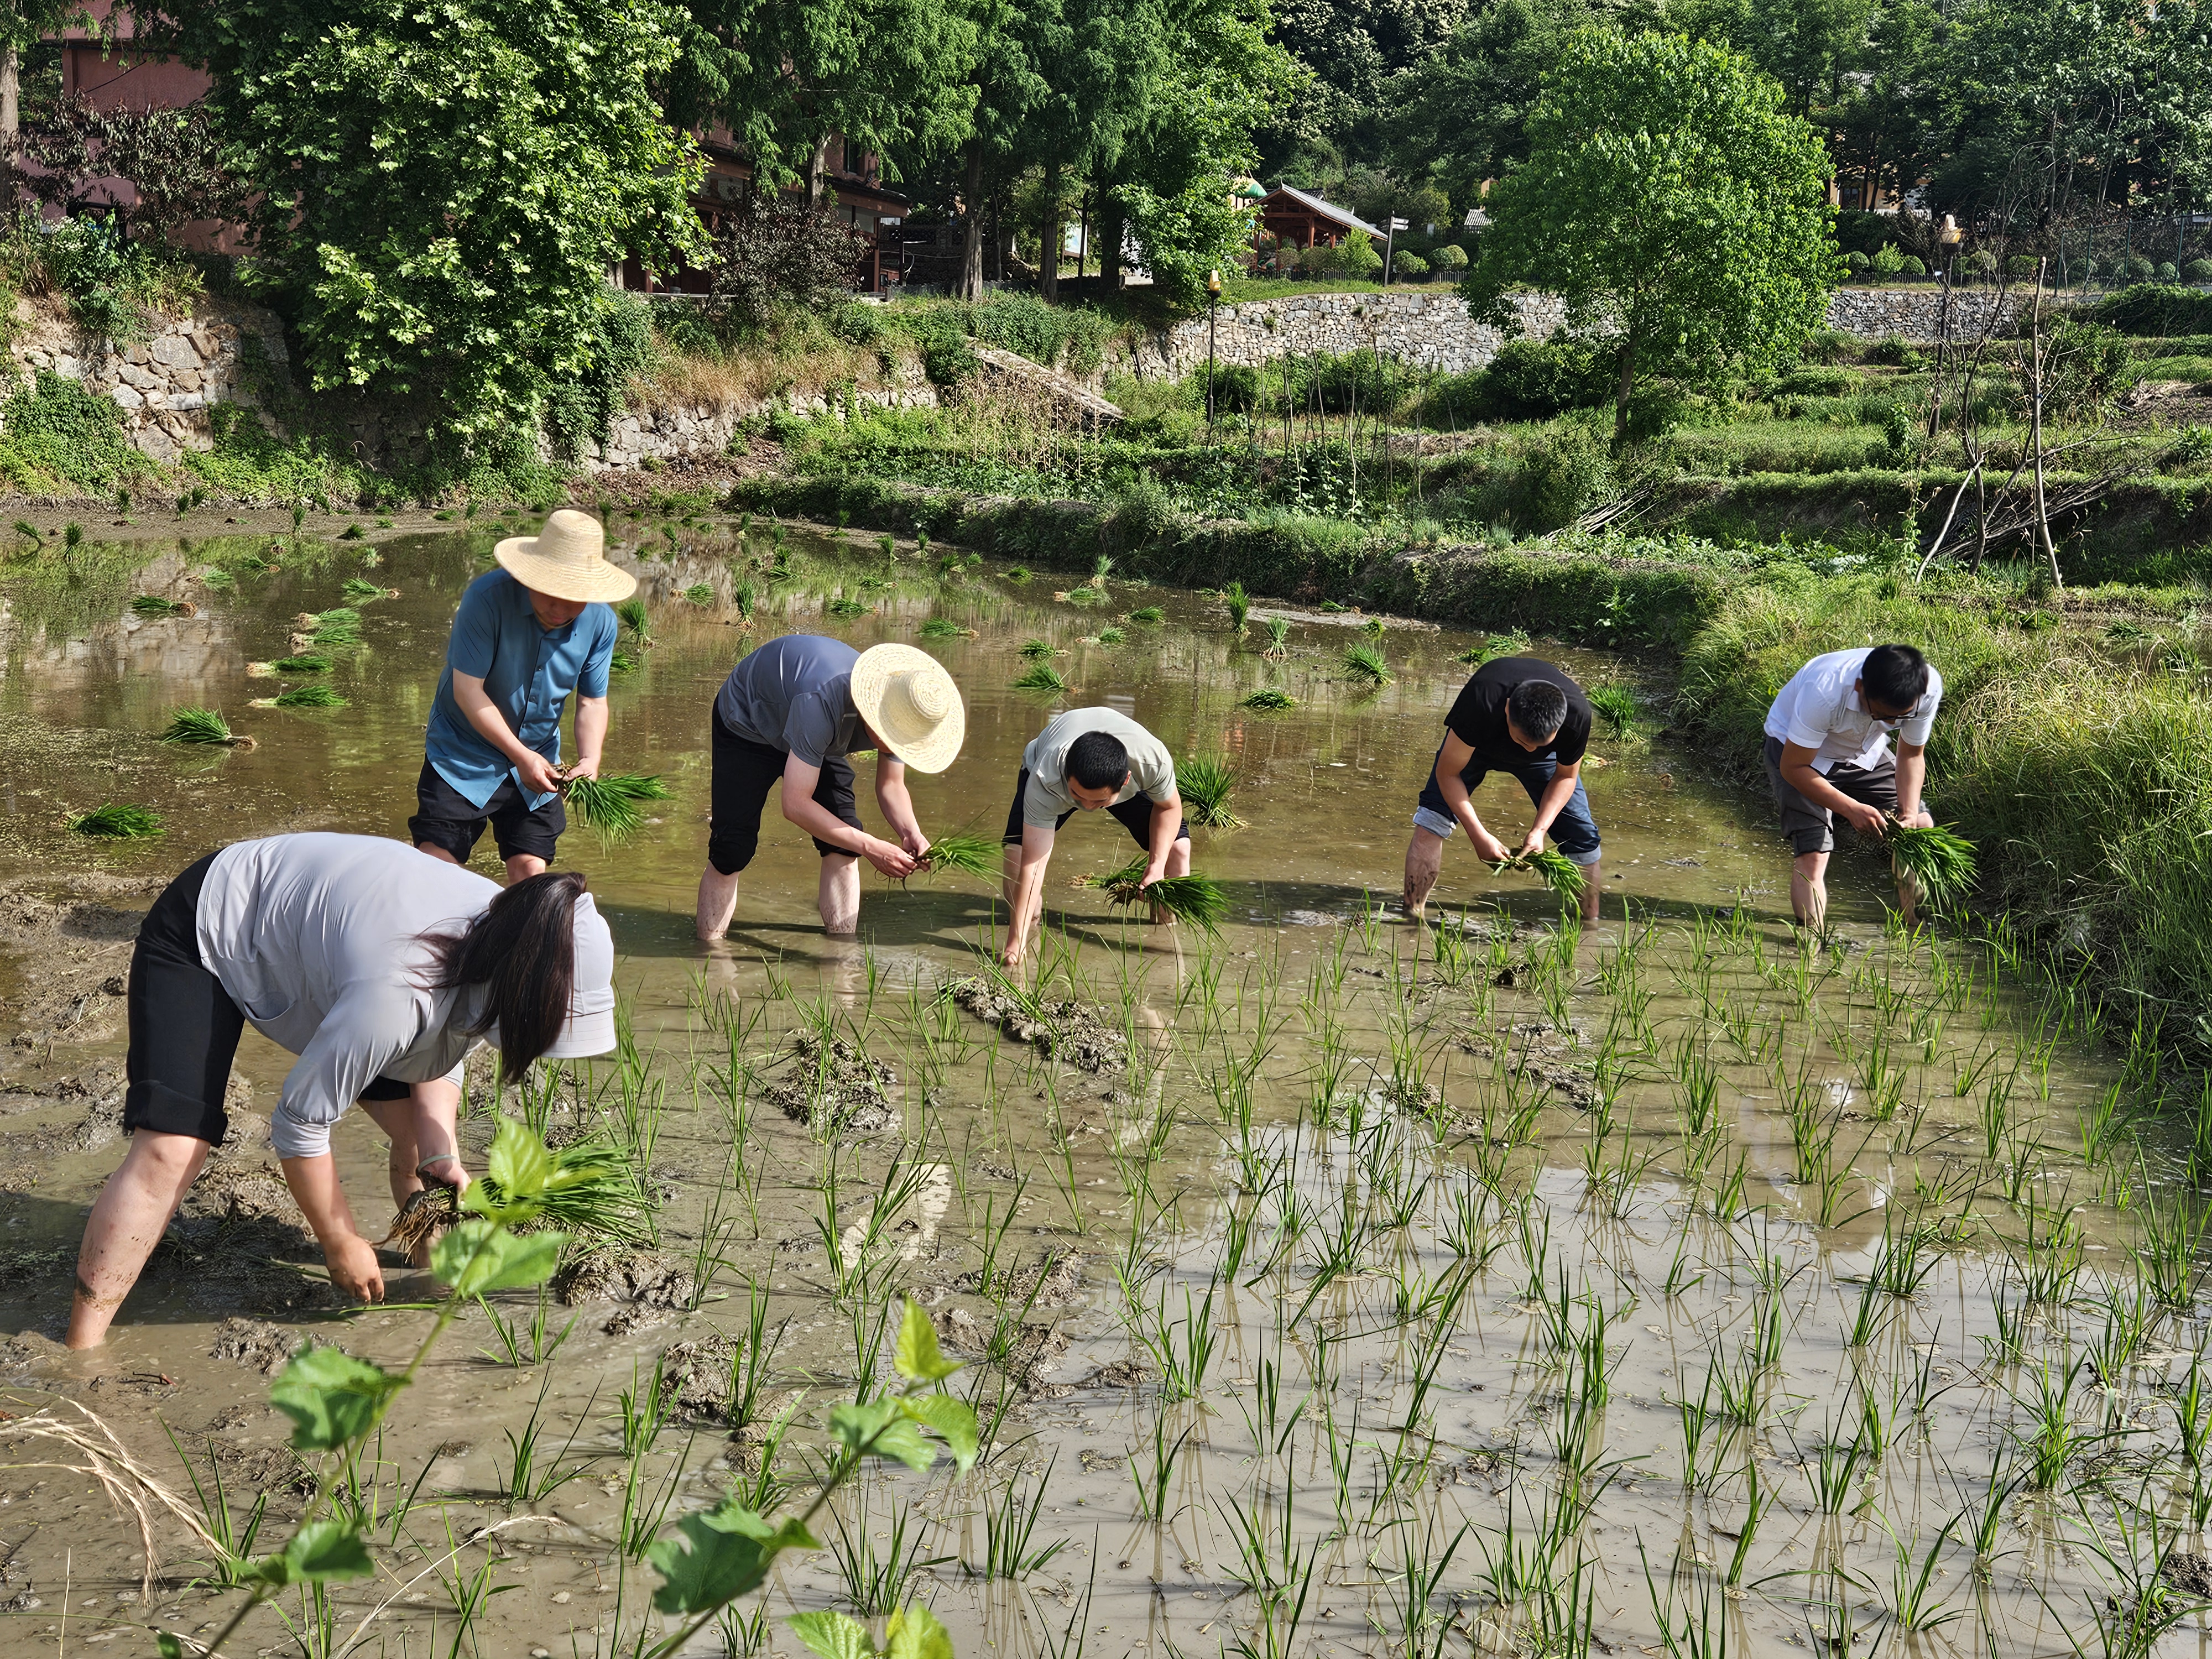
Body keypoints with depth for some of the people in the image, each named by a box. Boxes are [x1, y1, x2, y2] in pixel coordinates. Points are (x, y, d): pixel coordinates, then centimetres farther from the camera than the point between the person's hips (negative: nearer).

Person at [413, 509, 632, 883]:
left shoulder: (600, 622, -11)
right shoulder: (487, 598, -25)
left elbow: (592, 701, -1)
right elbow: (467, 690, -23)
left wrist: (590, 758, -19)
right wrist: (521, 756, -26)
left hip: (537, 762, 4)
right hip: (463, 754, -3)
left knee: (530, 871, 1)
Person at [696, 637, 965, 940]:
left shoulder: (899, 715, -25)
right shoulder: (821, 701, -46)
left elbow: (891, 785, -8)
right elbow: (796, 805, -43)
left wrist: (911, 833, -29)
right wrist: (871, 847, -44)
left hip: (817, 735, 6)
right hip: (745, 725, -6)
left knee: (842, 848, -9)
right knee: (731, 852, -14)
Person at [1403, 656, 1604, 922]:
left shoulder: (1577, 714, -37)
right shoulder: (1480, 704, -45)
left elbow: (1565, 777, -16)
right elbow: (1447, 773, -32)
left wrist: (1540, 830, -30)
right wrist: (1479, 836, -38)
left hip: (1543, 760, 2)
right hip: (1473, 744, -2)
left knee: (1581, 834, -6)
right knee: (1433, 818, -22)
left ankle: (1590, 925, 12)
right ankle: (1412, 916, -18)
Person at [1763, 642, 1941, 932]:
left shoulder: (1928, 688, -28)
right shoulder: (1824, 692, -42)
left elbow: (1911, 755, -9)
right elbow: (1793, 767, -30)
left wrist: (1910, 813, -25)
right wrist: (1851, 809, -38)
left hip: (1863, 751, 5)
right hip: (1796, 750, -5)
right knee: (1813, 854, -19)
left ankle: (1912, 930, 16)